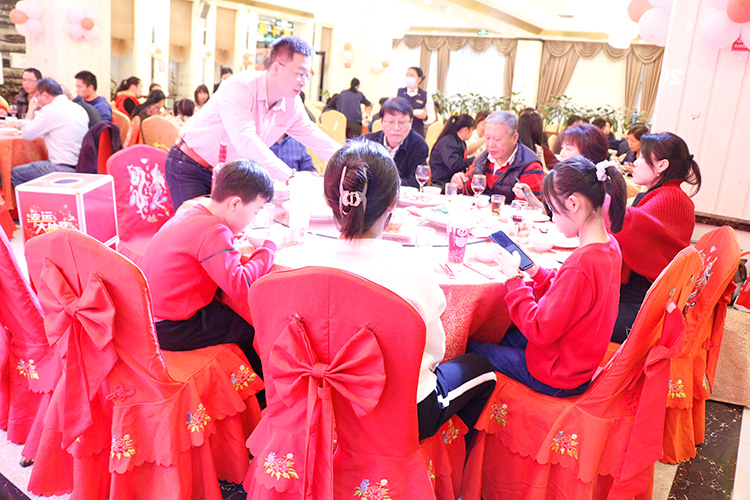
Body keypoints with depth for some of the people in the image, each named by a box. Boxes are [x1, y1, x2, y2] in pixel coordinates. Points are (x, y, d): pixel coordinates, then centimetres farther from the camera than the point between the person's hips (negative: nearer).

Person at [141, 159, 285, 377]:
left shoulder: (191, 214, 6)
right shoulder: (213, 232, -24)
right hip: (171, 330, -10)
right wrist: (270, 246, -18)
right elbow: (240, 287, -30)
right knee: (251, 331, -3)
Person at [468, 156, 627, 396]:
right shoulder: (609, 245, -3)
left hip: (556, 379, -9)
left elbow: (540, 330, -27)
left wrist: (514, 277, -20)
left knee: (471, 350, 3)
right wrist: (535, 271, -1)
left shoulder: (580, 264, -35)